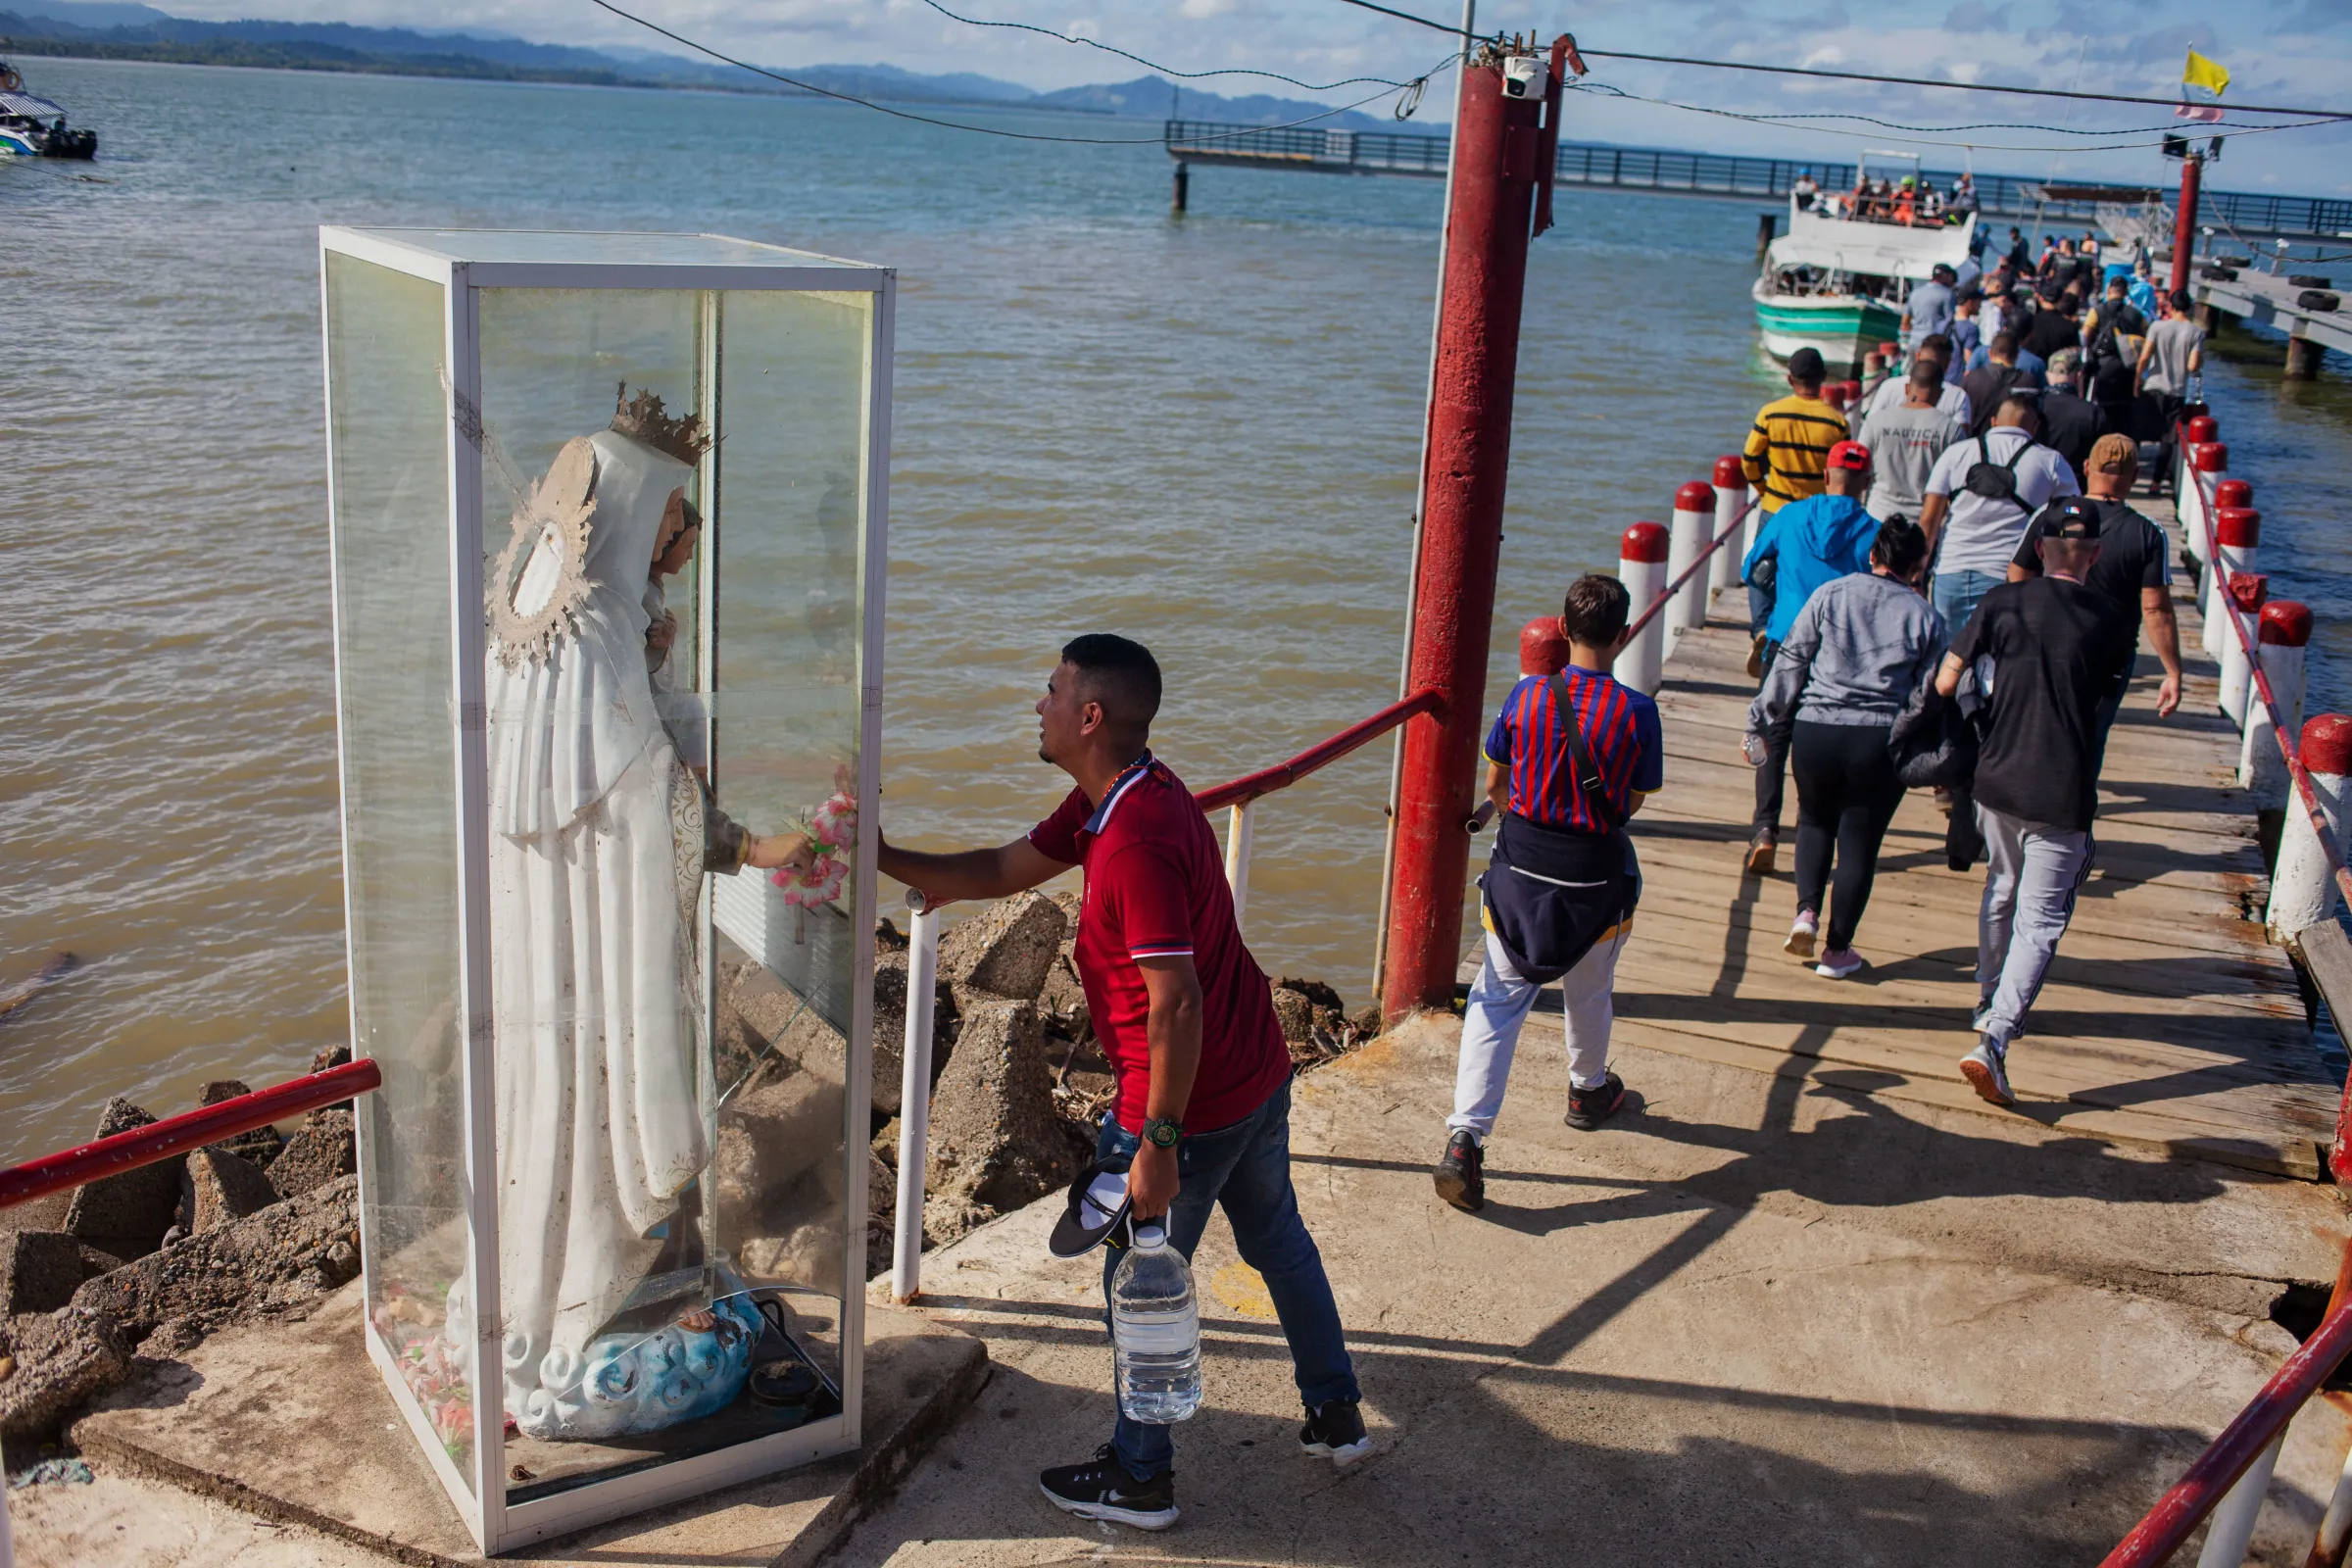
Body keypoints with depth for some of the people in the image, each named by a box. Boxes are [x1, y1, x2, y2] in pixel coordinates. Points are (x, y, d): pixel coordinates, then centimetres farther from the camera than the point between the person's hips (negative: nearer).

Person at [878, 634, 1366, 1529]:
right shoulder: (1113, 798, 3)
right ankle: (1335, 1415, 42)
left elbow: (1176, 1004, -30)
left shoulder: (1136, 842, -28)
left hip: (1192, 1099, -10)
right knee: (1277, 1238, 25)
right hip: (1259, 1074, 10)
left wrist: (1157, 1144, -25)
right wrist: (888, 862, 10)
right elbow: (1004, 870, 14)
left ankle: (1139, 1478, 28)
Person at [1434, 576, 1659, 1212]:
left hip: (1519, 871, 0)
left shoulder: (1525, 696, -8)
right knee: (1588, 993, 24)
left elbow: (1495, 785, 3)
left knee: (1496, 1002, 4)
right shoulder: (1636, 711, -13)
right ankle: (1589, 1092, 49)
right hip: (1596, 879, 0)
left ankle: (1465, 1138, -8)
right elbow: (1633, 802, -1)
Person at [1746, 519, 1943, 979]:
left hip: (1815, 732, 1)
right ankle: (1837, 950, 16)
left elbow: (1790, 664, 2)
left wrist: (1764, 724, 8)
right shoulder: (1925, 618, 3)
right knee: (1860, 841, 9)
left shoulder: (1830, 595, 3)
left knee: (1815, 820, 24)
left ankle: (1807, 911, 5)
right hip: (1883, 742, -1)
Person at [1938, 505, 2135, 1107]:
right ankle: (1994, 1040, -14)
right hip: (2063, 795, -3)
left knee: (2000, 893, 24)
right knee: (2040, 920, 0)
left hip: (1997, 779, 3)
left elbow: (1945, 683, -6)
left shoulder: (2003, 602, -5)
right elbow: (2111, 678, 12)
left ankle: (1992, 1004, 40)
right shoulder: (2109, 621, -5)